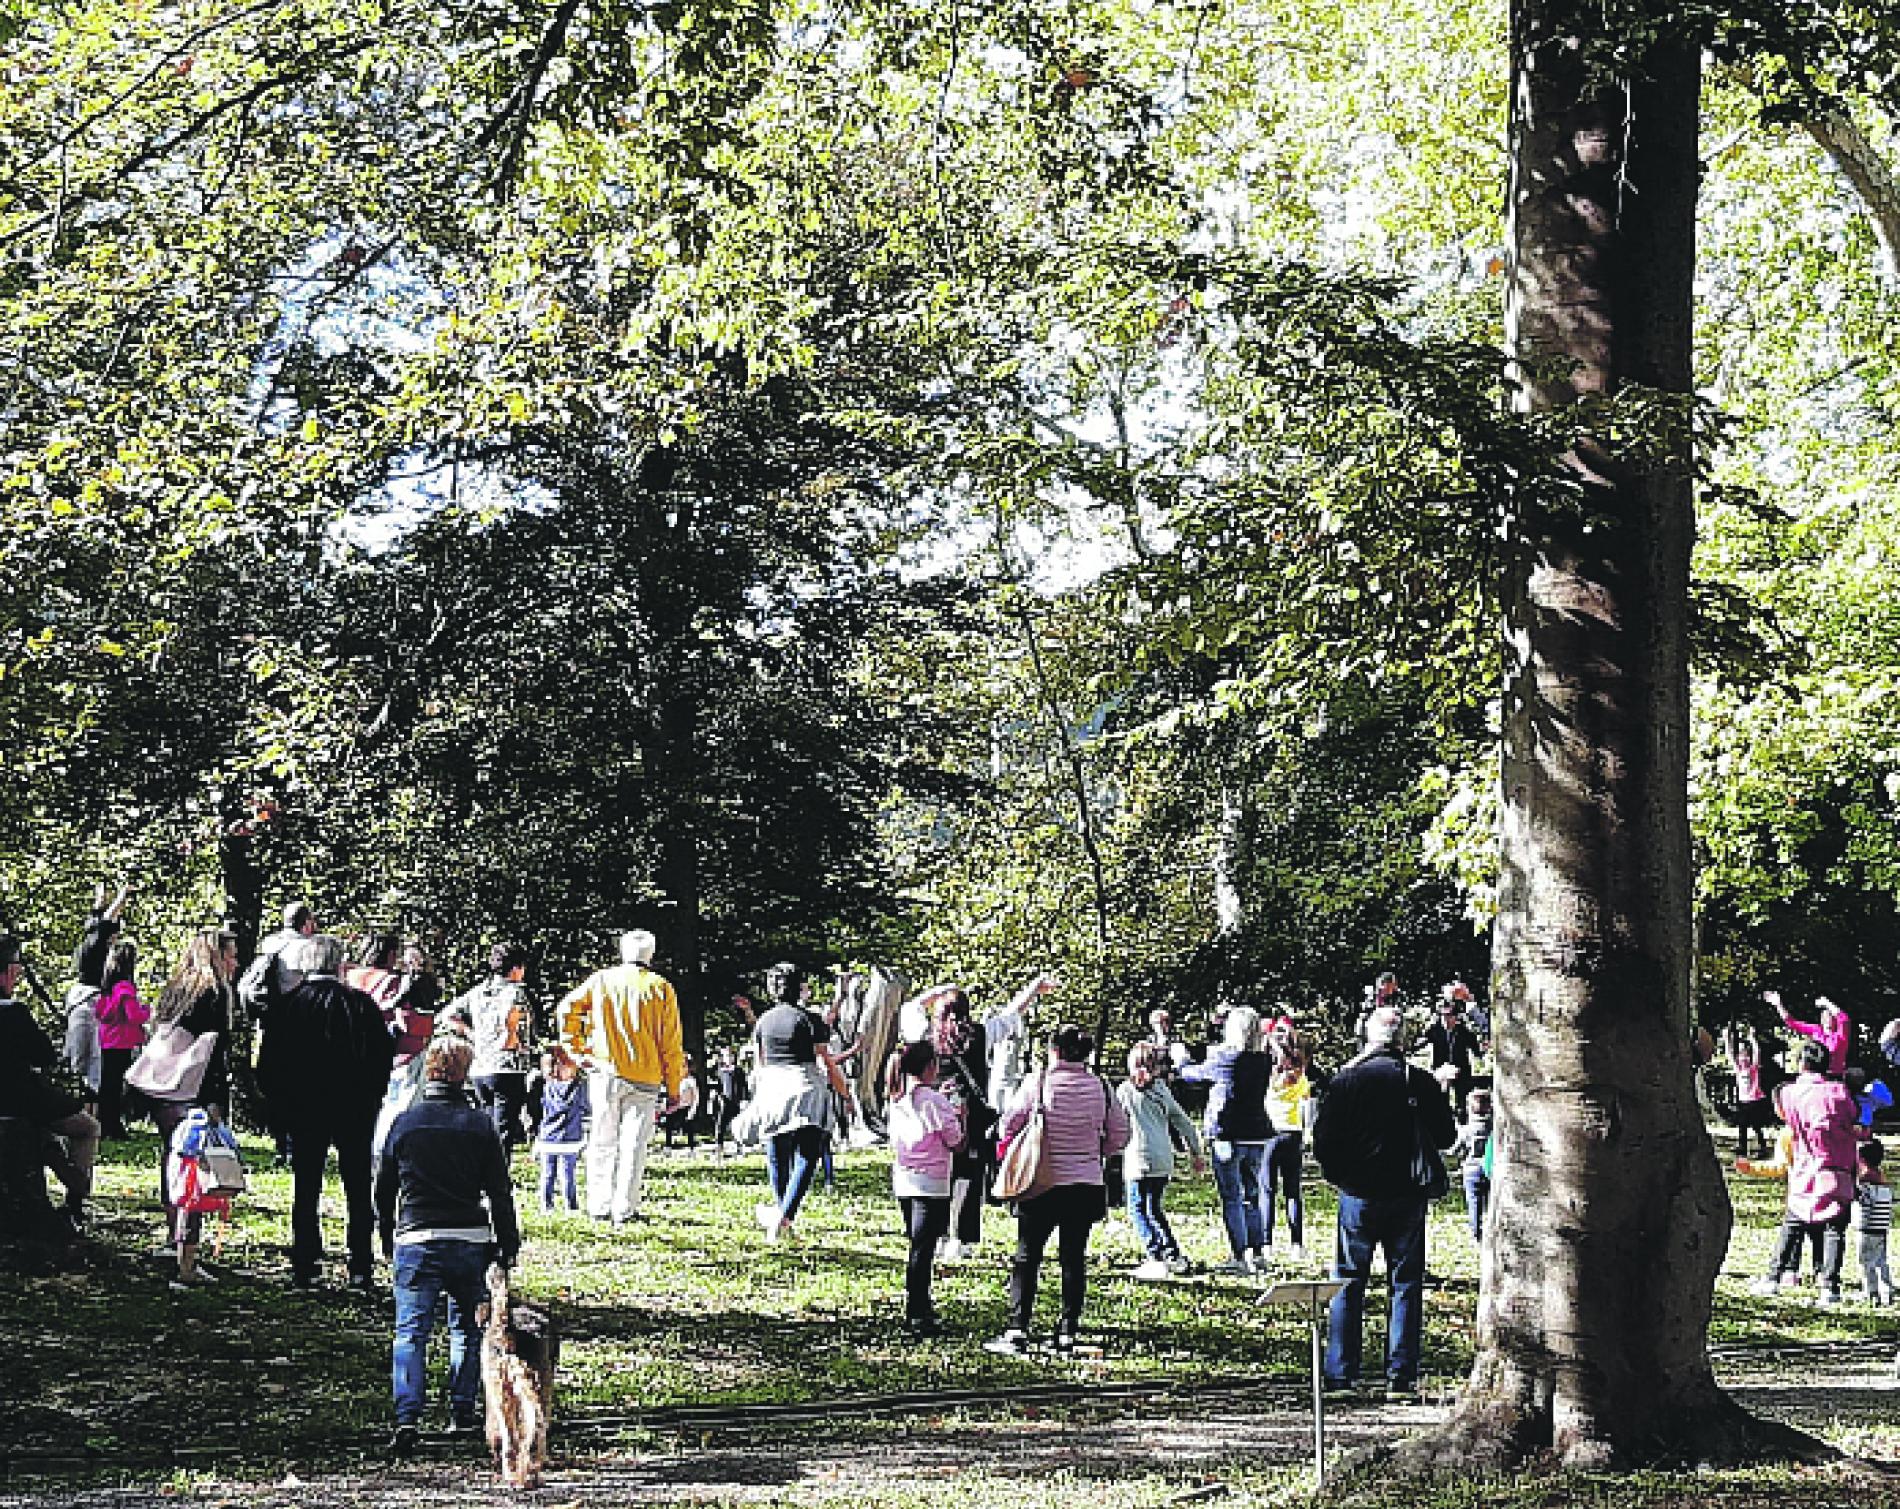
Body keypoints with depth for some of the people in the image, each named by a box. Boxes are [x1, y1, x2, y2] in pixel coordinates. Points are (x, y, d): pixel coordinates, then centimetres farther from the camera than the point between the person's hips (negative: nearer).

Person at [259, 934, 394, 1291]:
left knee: (305, 1192, 10)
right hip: (357, 1114, 0)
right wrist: (371, 1100, 7)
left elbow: (267, 1065, -3)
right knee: (359, 1192, 6)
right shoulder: (362, 1004, -5)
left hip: (304, 1113, 0)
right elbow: (386, 1057, -3)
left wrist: (281, 1106, 7)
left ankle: (305, 1268, 8)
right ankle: (361, 1272, 4)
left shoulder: (288, 1005, -3)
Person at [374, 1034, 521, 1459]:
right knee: (467, 1328, 16)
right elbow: (500, 1192, 1)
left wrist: (388, 1240, 20)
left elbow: (384, 1189, 8)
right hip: (470, 1243, 1)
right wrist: (508, 1245, 10)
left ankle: (408, 1416, -16)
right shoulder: (480, 1125, 0)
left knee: (411, 1332, -1)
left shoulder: (405, 1122, 1)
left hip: (415, 1239, -1)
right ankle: (462, 1412, 18)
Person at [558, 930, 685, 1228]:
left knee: (603, 1142, 10)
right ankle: (624, 1210, 0)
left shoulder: (602, 980, 4)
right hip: (646, 1079, -1)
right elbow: (671, 1044, 0)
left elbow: (567, 1008, -2)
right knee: (633, 1144, 2)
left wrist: (576, 1050, 6)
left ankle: (599, 1206, 11)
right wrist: (673, 1088, 4)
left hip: (605, 1071, 1)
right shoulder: (661, 988, 1)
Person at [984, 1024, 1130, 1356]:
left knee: (1026, 1259, 5)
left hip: (1044, 1184, -2)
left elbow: (1007, 1127, -4)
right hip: (1087, 1187, 3)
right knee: (1074, 1260, 11)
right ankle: (1067, 1333, 11)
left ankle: (1018, 1331, -1)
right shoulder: (1101, 1087, -1)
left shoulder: (1037, 1083, -9)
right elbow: (1120, 1136, 6)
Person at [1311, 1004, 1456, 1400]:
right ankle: (1401, 1378, 3)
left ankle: (1341, 1374, 6)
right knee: (1406, 1285, 6)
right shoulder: (1421, 1082, -4)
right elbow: (1446, 1137, 4)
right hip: (1408, 1196, 0)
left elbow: (1322, 1140, -3)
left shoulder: (1345, 1079, -4)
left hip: (1358, 1193, 0)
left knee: (1348, 1284, 8)